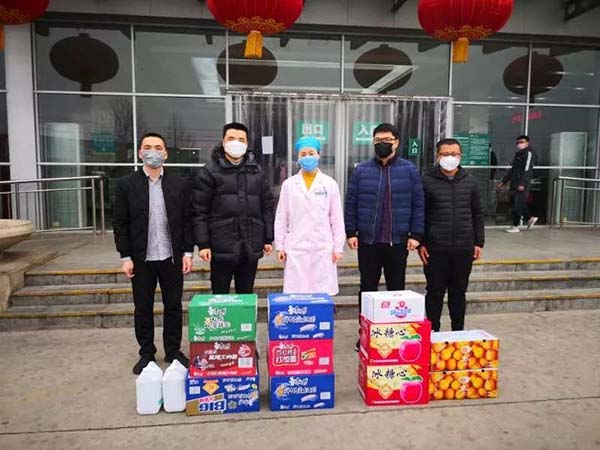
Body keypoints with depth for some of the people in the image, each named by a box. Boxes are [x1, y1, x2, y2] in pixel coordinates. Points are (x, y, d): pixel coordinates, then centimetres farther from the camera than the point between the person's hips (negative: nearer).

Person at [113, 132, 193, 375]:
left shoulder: (180, 184, 2)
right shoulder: (126, 184, 0)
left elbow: (187, 220, 3)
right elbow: (120, 223, 0)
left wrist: (188, 252, -2)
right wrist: (125, 257, -5)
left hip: (172, 257, 1)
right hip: (141, 259, 0)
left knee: (174, 307, 10)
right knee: (143, 309, 10)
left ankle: (173, 351, 26)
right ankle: (146, 354, 26)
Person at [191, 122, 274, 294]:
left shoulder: (257, 172, 11)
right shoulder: (208, 173, 0)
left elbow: (267, 206, 12)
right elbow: (199, 211, -4)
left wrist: (268, 238, 7)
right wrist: (203, 244, -10)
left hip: (251, 248, 3)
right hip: (222, 248, -3)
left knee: (246, 295, 14)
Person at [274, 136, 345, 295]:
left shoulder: (330, 184, 3)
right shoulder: (288, 184, 5)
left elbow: (337, 218, 4)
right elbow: (281, 218, 6)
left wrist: (338, 247, 1)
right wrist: (280, 246, 3)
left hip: (323, 248, 0)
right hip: (296, 248, 1)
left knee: (323, 293, 3)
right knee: (296, 293, 3)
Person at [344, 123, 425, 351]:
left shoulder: (409, 170, 2)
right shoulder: (361, 170, 3)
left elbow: (418, 204, 1)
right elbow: (350, 203, 3)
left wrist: (416, 234, -4)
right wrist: (351, 232, -3)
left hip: (398, 242, 0)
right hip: (367, 240, 1)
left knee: (397, 289, 11)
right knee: (367, 289, 10)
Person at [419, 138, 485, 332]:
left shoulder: (471, 182, 8)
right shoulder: (427, 181, -2)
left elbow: (477, 214, 11)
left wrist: (479, 243, 7)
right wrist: (421, 243, -7)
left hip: (464, 248, 3)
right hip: (435, 248, -3)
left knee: (459, 292, 13)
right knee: (435, 292, 7)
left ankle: (458, 333, 26)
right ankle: (432, 333, 20)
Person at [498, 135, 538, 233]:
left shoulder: (529, 153, -7)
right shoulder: (518, 154, 20)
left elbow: (527, 170, -17)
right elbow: (512, 170, 25)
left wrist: (522, 184, -25)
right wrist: (503, 182, 21)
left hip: (522, 185, -9)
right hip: (514, 184, 9)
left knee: (517, 205, -5)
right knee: (515, 203, 12)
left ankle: (515, 226, 3)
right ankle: (529, 218, 27)